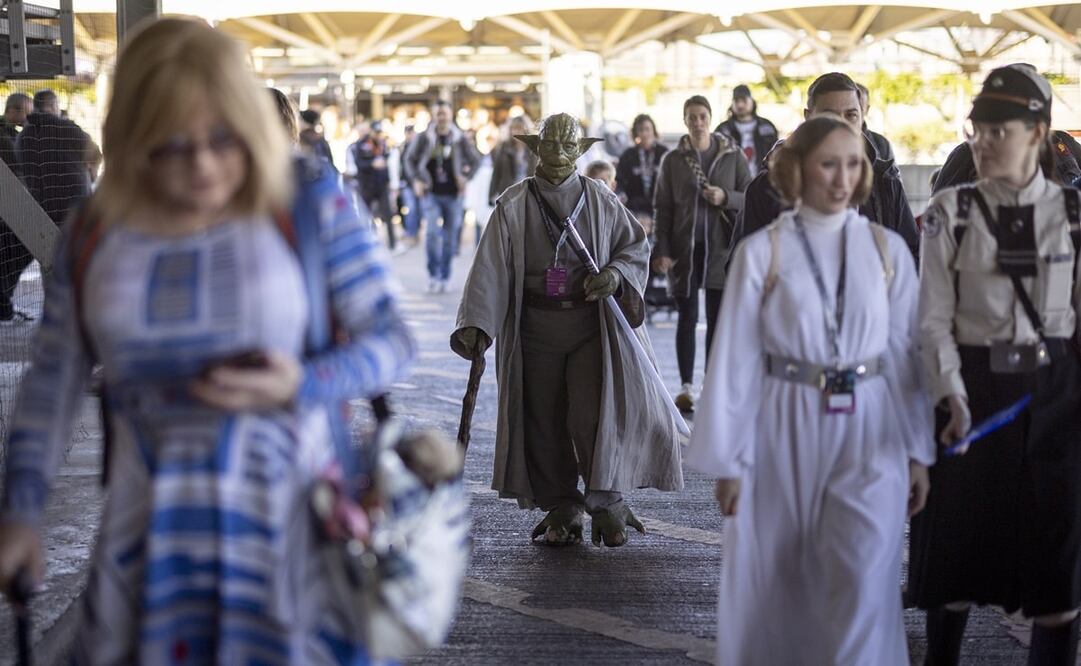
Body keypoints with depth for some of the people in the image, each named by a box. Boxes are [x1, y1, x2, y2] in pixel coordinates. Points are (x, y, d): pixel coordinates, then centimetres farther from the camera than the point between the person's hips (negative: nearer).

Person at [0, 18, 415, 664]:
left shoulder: (310, 201, -7)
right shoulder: (95, 233, 2)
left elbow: (391, 339, -4)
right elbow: (53, 381, 10)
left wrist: (303, 386, -22)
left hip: (287, 511, -2)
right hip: (152, 532, 3)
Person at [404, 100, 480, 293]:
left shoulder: (460, 139, 3)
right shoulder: (423, 138, 0)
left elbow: (475, 160, 12)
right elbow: (410, 159, 8)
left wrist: (465, 177, -2)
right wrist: (416, 180, -5)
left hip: (452, 195, 2)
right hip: (431, 194, -2)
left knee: (450, 237, 6)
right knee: (432, 232, -18)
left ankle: (444, 277, 17)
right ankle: (433, 275, -10)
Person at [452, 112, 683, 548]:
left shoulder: (601, 201, 3)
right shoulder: (513, 206, 0)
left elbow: (637, 246, 11)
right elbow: (490, 270, -7)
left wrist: (616, 273, -11)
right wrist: (476, 325, -17)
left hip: (593, 327, 0)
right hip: (535, 330, 1)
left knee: (595, 414, -11)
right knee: (544, 425, 4)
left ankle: (606, 501, 4)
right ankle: (561, 509, 16)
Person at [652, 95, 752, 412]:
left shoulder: (733, 156, 1)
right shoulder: (673, 160, 3)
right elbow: (662, 208, 3)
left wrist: (726, 197, -16)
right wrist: (662, 250, -4)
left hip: (721, 248, 0)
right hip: (684, 249, 0)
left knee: (717, 318, 2)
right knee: (687, 318, 4)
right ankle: (686, 386, 6)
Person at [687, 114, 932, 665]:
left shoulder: (888, 250, 3)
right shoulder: (761, 252, -4)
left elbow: (907, 351, 6)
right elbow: (736, 359, -2)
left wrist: (917, 450, 5)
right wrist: (727, 460, -2)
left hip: (869, 434, 1)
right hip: (785, 431, 0)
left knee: (865, 580, -11)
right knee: (778, 587, 10)